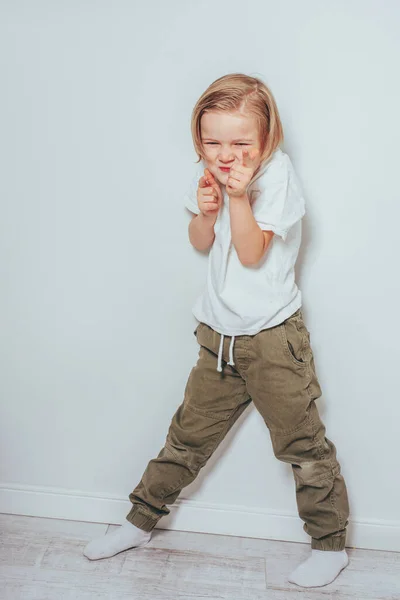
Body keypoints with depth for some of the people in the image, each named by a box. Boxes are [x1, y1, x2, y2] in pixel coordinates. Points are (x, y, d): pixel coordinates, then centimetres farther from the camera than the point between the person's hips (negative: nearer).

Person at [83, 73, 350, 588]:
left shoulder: (277, 175, -14)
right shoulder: (209, 171, 4)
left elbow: (251, 253, -18)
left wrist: (240, 197, -28)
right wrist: (206, 211, -10)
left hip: (273, 337, -5)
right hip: (218, 334, 5)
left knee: (302, 444, 4)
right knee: (189, 434, 15)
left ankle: (330, 546, 23)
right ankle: (140, 522, 31)